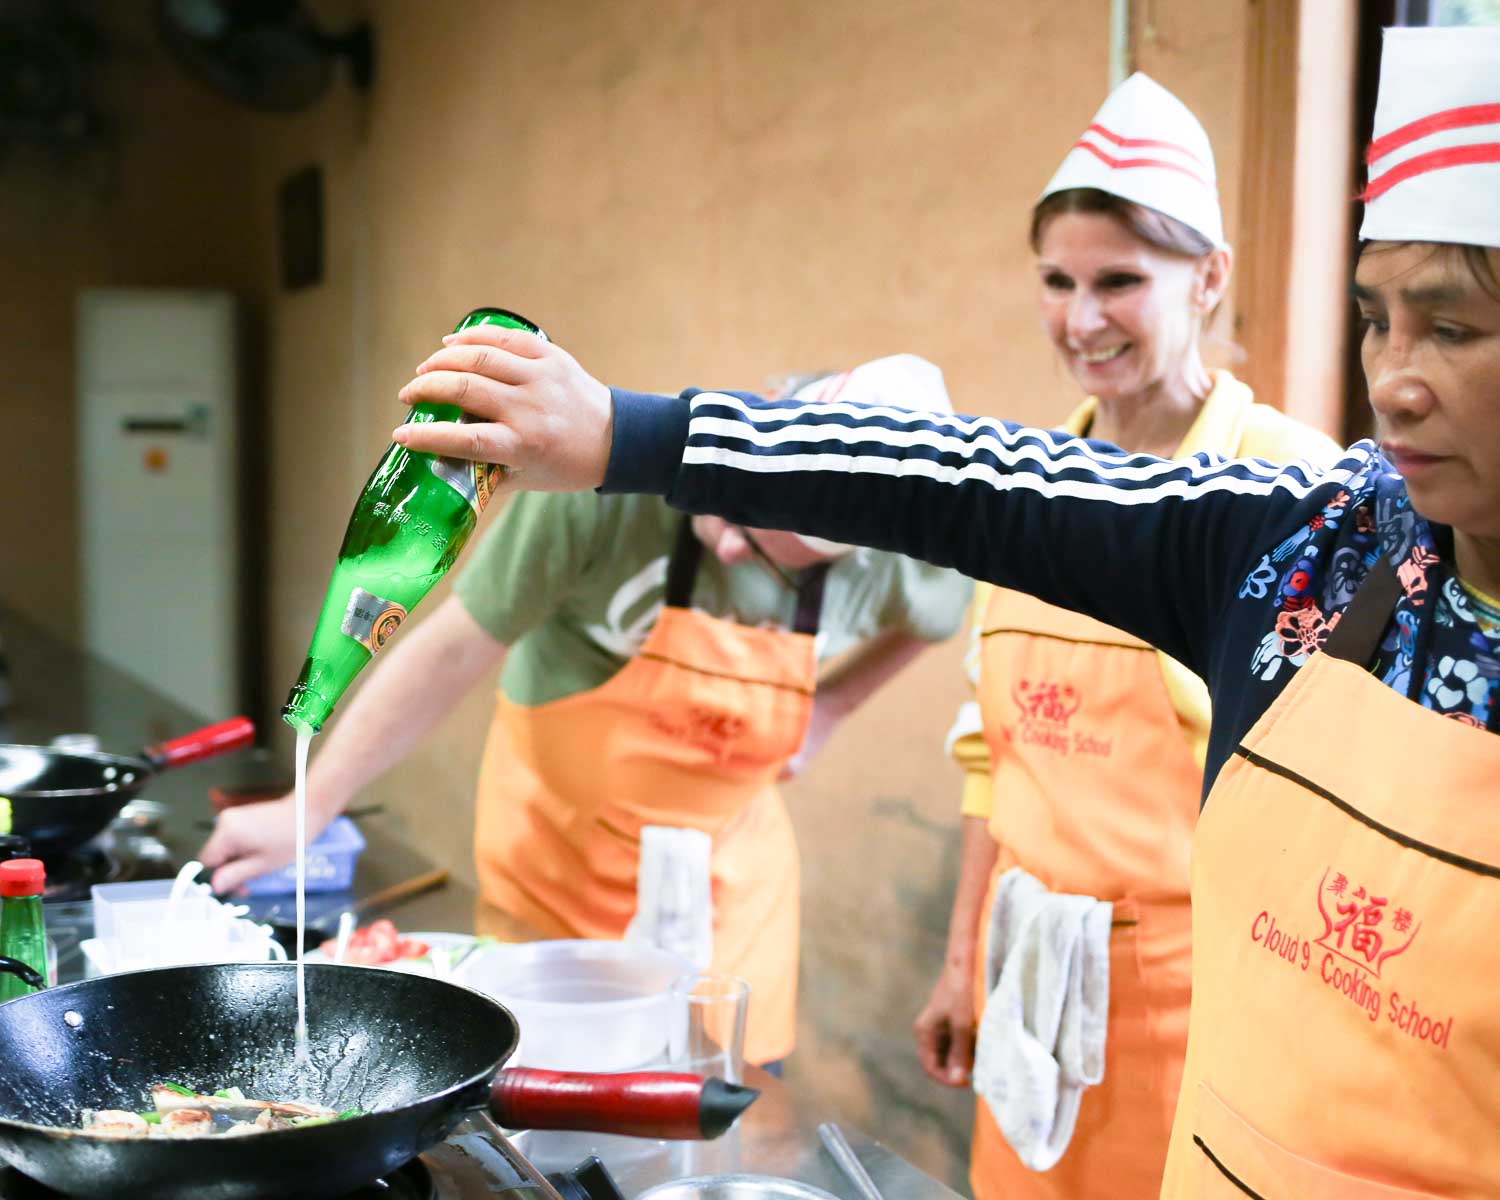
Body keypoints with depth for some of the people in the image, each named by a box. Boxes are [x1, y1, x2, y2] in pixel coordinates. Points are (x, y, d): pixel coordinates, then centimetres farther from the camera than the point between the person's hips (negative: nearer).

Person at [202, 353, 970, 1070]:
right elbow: (454, 650, -20)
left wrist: (826, 710, -3)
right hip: (558, 849, -2)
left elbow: (927, 616, 9)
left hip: (729, 870, 2)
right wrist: (308, 810, -17)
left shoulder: (904, 564, -18)